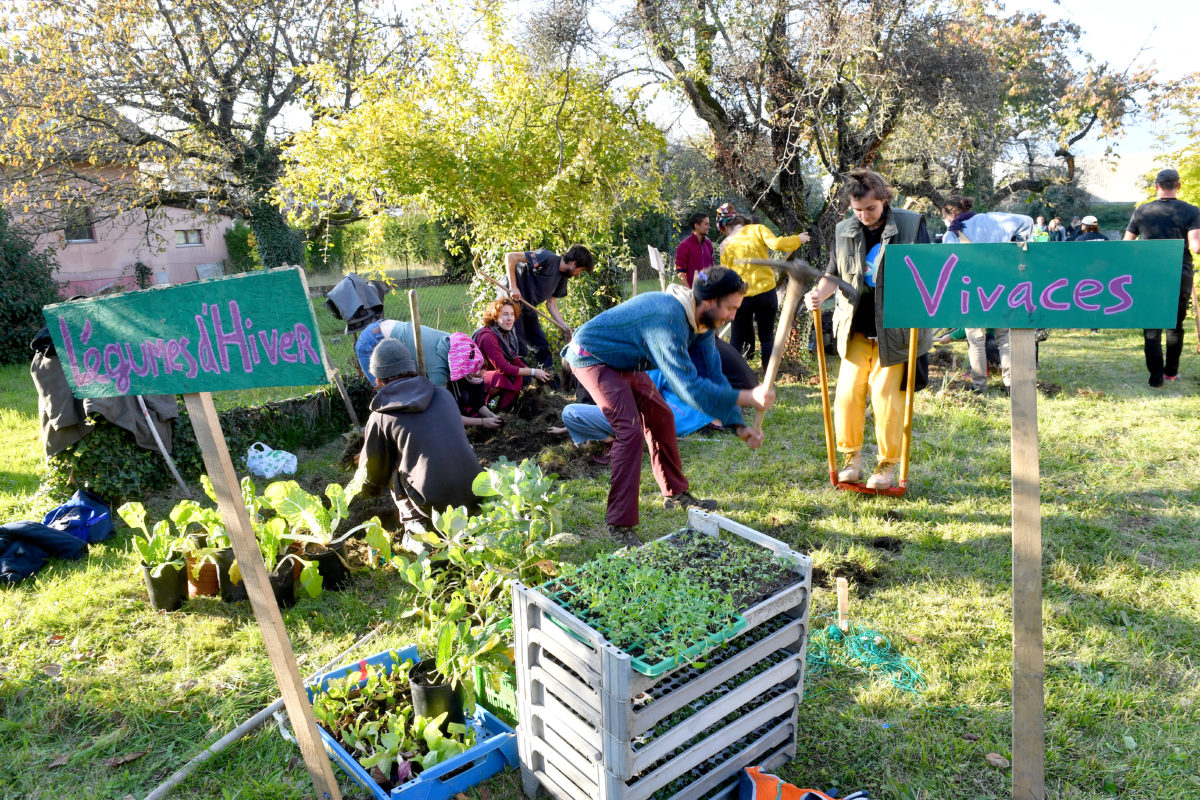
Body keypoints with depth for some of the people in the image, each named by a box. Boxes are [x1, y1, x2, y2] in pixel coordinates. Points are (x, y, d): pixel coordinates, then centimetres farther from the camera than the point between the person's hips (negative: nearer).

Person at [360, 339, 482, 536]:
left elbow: (373, 467, 13)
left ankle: (413, 519, 4)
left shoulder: (380, 416, 0)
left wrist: (370, 488, 40)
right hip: (475, 496, 3)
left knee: (393, 468, 20)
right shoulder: (443, 394, 10)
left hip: (433, 503, -3)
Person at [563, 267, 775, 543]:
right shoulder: (668, 320, -37)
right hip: (592, 357, -10)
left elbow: (714, 375, -2)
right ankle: (620, 524, -13)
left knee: (660, 417, 12)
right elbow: (689, 387, -40)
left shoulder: (701, 321, -6)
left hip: (623, 361, 10)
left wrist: (739, 426, -10)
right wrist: (748, 397, -39)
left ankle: (675, 494, 31)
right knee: (630, 429, -20)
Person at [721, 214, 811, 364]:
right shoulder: (757, 229, 2)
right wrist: (798, 239, 0)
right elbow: (776, 243, -15)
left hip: (740, 296, 1)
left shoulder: (726, 245, 6)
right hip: (766, 291, 0)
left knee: (736, 341, 8)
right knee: (767, 339, 12)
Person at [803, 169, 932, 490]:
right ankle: (851, 457, 18)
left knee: (886, 396, -2)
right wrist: (819, 294, -9)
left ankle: (887, 465, 14)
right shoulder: (843, 231, 6)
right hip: (855, 330, 3)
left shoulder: (911, 225, -2)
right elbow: (834, 274, 12)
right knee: (847, 393, 0)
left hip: (894, 331, -3)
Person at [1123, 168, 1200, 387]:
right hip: (1180, 277, 0)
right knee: (1175, 326, 17)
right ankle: (1171, 371, 27)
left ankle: (1156, 377, -2)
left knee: (1152, 328, 4)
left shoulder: (1142, 211, -1)